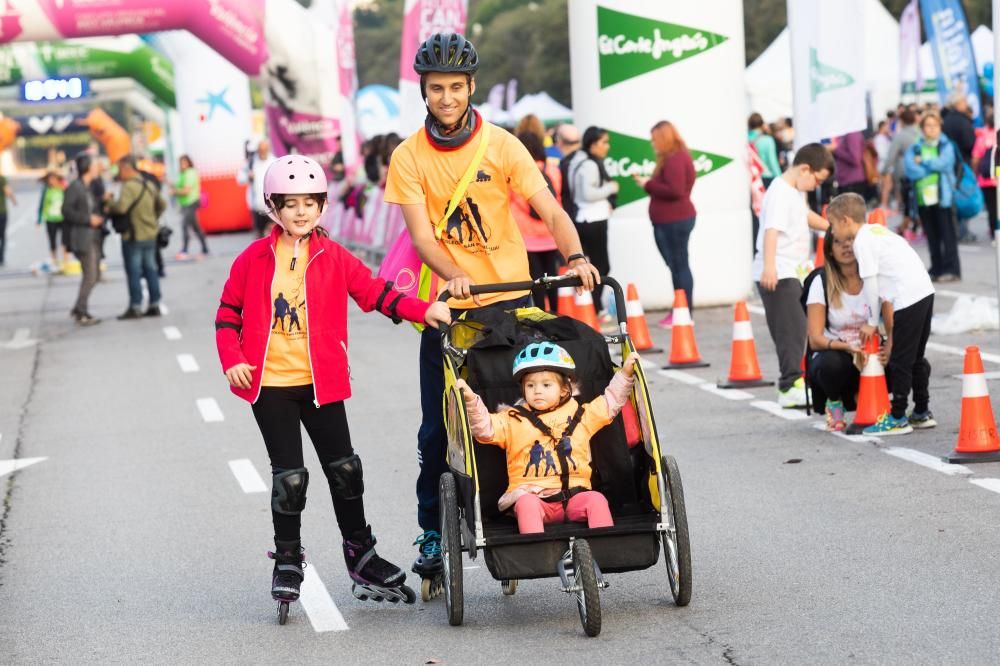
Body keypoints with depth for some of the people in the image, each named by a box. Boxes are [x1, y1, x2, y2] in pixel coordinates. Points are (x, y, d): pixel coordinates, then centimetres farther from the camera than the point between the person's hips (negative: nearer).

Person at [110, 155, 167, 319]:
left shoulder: (129, 186, -17)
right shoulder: (148, 185, 11)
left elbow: (121, 207, -30)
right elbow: (161, 205, 20)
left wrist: (109, 208, -12)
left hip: (133, 237, -8)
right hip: (150, 235, 8)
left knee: (133, 272, -3)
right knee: (150, 270, 11)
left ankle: (135, 307, -2)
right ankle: (154, 305, 13)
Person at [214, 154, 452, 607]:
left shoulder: (332, 257, 2)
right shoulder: (254, 260, -1)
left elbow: (374, 292, -1)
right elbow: (228, 315, 5)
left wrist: (424, 311, -14)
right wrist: (232, 361, -8)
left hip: (321, 382, 2)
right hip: (270, 384, -2)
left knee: (344, 468, 6)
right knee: (289, 476, -3)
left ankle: (360, 552, 22)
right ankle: (287, 561, 13)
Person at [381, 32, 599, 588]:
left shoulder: (502, 145, -3)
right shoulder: (409, 157, -2)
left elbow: (551, 211, -9)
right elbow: (421, 235, -10)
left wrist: (576, 257, -28)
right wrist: (454, 275, -31)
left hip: (509, 299, 0)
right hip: (447, 306, 0)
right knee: (438, 430, 3)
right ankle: (433, 535, 15)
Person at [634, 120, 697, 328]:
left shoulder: (675, 160, -15)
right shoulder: (677, 157, 18)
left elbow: (675, 190, -23)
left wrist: (649, 184, -13)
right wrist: (649, 182, 7)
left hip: (674, 221, -11)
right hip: (670, 220, 11)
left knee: (679, 266, -8)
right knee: (677, 266, 10)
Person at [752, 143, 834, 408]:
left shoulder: (796, 194, 16)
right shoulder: (780, 193, -16)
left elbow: (805, 215, 38)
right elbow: (772, 230, -28)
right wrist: (769, 266, -39)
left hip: (793, 273, 10)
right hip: (777, 275, -10)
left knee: (796, 329, 14)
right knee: (791, 330, -13)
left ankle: (792, 381, 22)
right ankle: (791, 387, -14)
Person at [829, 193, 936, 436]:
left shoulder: (862, 241, -8)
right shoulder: (876, 230, 20)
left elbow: (870, 283, -10)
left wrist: (872, 322, -2)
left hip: (907, 298, -10)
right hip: (924, 290, 10)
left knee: (900, 360, -4)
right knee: (915, 357, 18)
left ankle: (898, 418, 0)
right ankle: (922, 413, 24)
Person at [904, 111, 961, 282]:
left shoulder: (946, 146, 6)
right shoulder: (914, 149, 10)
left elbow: (943, 163, -11)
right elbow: (911, 170, -5)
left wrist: (923, 161, -1)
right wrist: (933, 166, -9)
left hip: (943, 196, -3)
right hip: (923, 197, 3)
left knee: (948, 234, -5)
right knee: (932, 236, 6)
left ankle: (951, 269, -2)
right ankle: (937, 269, 12)